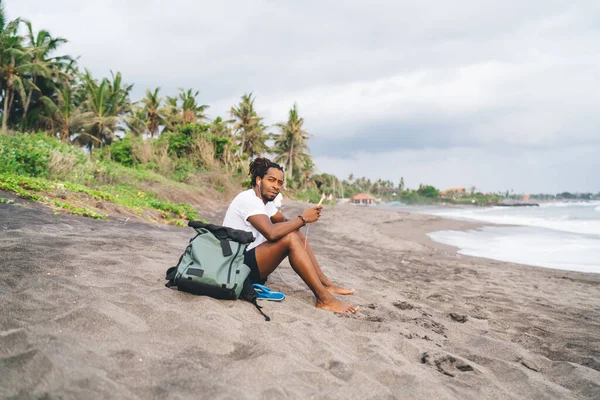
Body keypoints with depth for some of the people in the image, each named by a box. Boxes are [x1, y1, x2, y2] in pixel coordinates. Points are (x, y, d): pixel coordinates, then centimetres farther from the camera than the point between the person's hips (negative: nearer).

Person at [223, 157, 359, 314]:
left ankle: (326, 284, 4)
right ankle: (324, 298, -22)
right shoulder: (248, 199, -19)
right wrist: (302, 218, -20)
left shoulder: (266, 200, 12)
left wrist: (302, 219, -8)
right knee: (290, 238, -24)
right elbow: (271, 232, -32)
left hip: (248, 261, 10)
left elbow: (285, 222, 15)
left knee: (296, 233, 7)